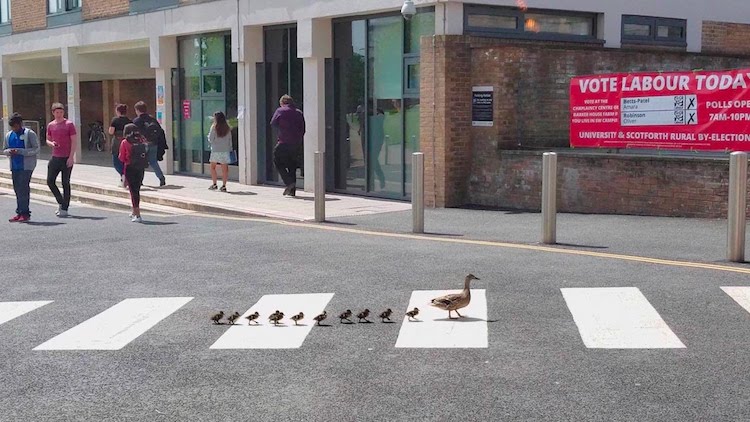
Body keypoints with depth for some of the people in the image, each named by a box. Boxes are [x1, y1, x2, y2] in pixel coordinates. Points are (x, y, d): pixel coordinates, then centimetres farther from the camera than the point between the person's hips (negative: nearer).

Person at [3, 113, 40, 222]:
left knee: (23, 188, -11)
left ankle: (25, 213, -9)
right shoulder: (9, 135, 13)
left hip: (26, 166, -6)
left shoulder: (29, 134, -5)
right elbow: (4, 150, 20)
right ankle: (20, 213, 12)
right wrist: (9, 152, -5)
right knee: (17, 189, 7)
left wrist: (20, 151, -18)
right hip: (15, 166, 6)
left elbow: (36, 149, -10)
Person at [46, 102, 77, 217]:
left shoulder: (69, 124, -5)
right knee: (50, 181, 1)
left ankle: (64, 209, 6)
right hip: (55, 157, 5)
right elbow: (47, 140, 19)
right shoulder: (50, 125, 9)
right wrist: (51, 143, -6)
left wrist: (71, 157, -14)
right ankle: (61, 202, 19)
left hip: (67, 158, -5)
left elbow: (73, 142, -6)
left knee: (65, 183, 0)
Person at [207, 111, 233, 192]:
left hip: (216, 150, -2)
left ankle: (214, 184, 8)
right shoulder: (227, 128, 2)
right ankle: (224, 185, 1)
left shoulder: (214, 127, -8)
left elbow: (211, 140, -6)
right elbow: (230, 140, 6)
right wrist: (230, 149, 15)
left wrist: (209, 135, 15)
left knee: (213, 167, 12)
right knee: (224, 169, 3)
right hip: (225, 150, 2)